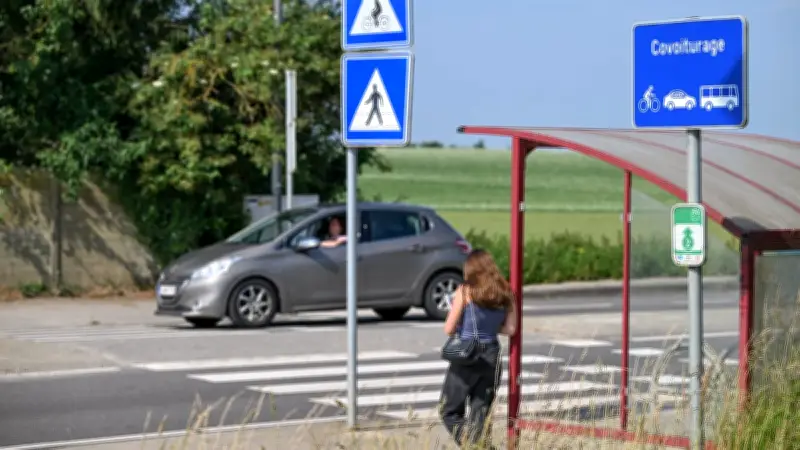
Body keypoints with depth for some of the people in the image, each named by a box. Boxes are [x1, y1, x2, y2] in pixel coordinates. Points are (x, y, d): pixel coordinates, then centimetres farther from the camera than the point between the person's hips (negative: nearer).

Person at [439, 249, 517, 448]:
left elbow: (449, 329, -10)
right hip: (492, 357, 5)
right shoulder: (505, 293, 3)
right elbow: (510, 329, 2)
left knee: (450, 413, 6)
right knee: (481, 415, 12)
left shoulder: (465, 292, -9)